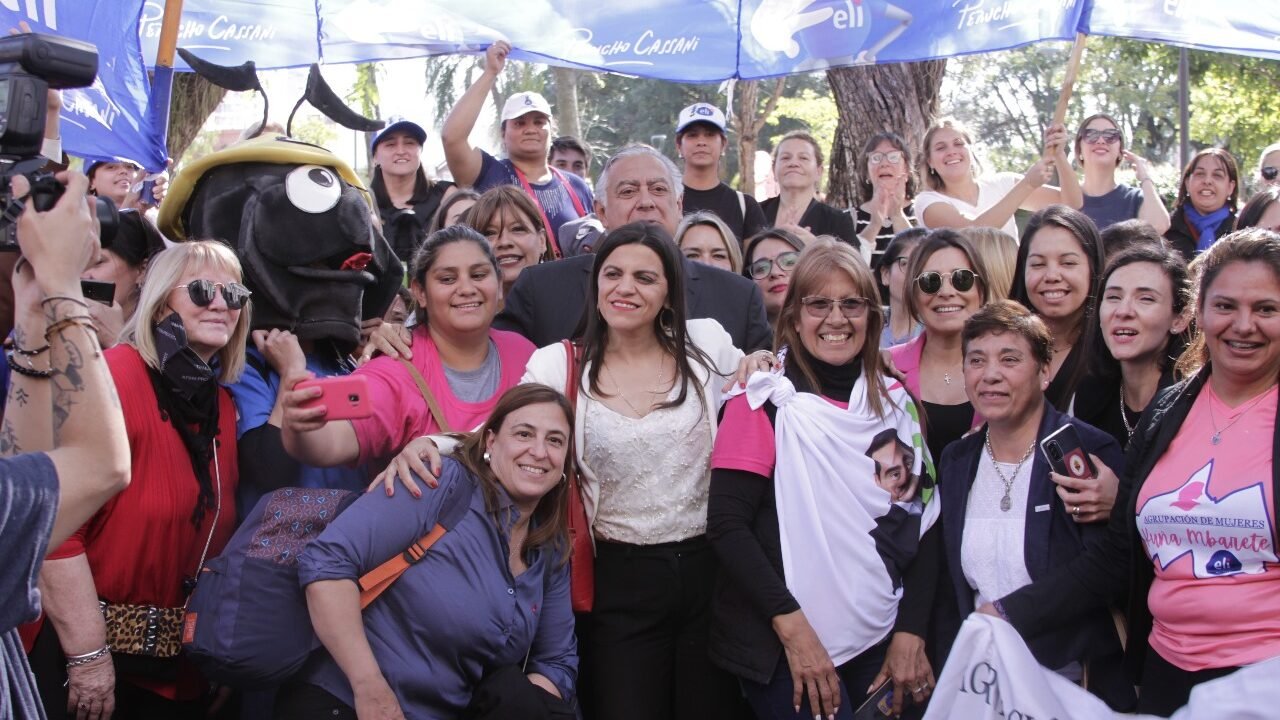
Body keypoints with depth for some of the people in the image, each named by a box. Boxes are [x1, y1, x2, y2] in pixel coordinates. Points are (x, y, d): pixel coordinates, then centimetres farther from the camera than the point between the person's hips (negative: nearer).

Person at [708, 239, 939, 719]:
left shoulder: (896, 401, 7)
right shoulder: (767, 401, -6)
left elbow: (922, 521, 7)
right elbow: (727, 526, -13)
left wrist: (911, 633, -2)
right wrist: (793, 627, -18)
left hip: (880, 642, 5)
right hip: (788, 647, -4)